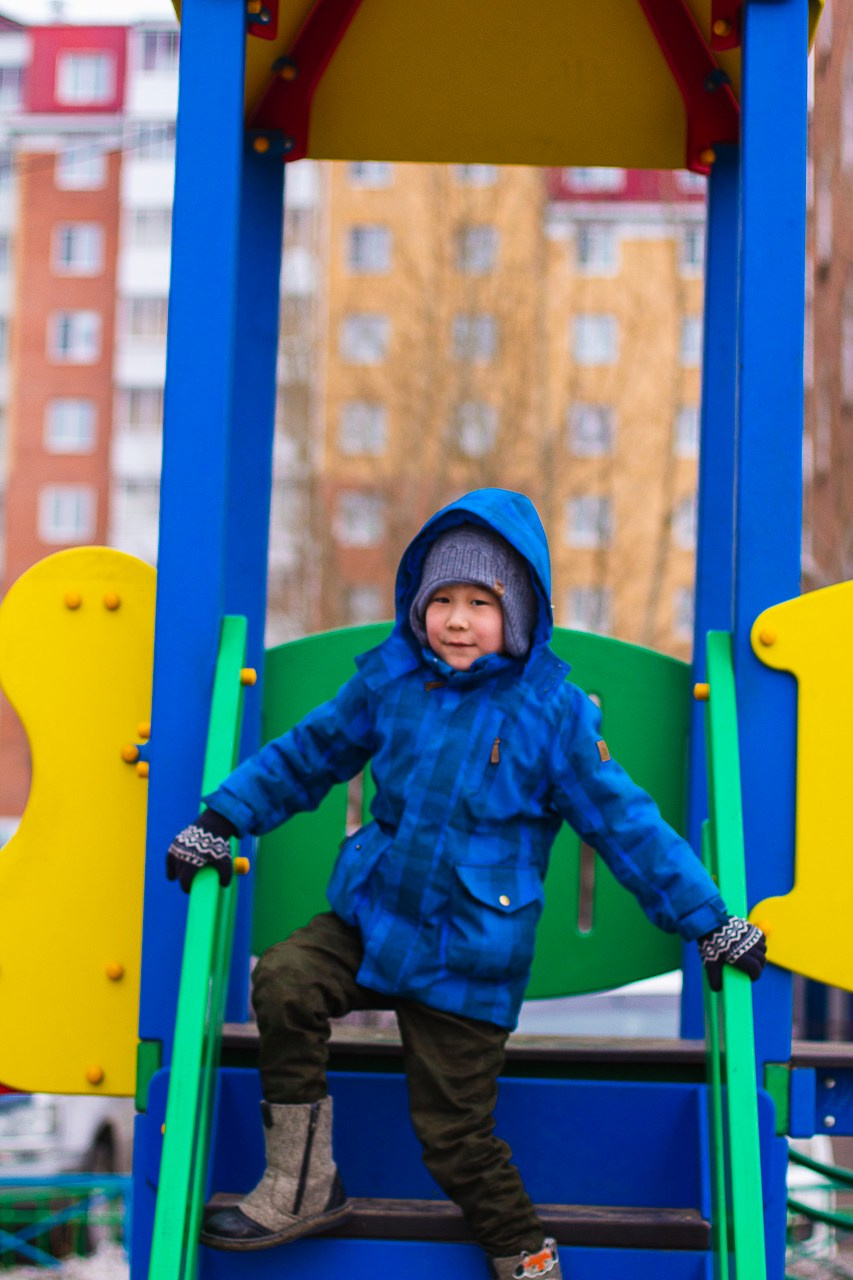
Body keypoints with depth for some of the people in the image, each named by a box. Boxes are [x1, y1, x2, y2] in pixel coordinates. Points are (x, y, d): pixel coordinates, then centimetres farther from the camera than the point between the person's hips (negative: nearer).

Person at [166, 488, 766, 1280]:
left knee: (454, 1131, -2)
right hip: (372, 918, 4)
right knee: (282, 981, -21)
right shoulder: (389, 678, 1)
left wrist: (707, 922, -4)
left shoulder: (553, 711, -8)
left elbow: (623, 822, -4)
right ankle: (301, 1187, -6)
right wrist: (224, 819, 10)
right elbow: (309, 753, 14)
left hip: (471, 960, -4)